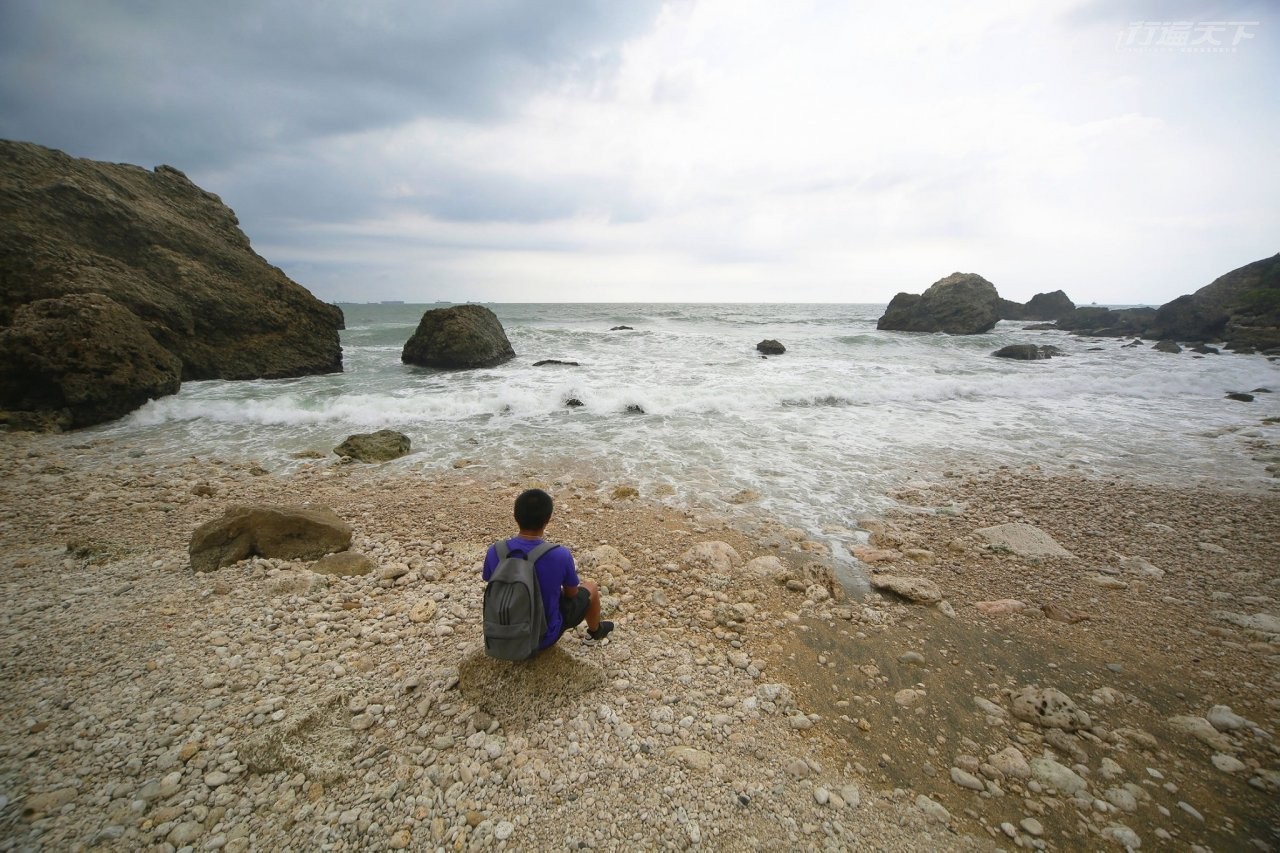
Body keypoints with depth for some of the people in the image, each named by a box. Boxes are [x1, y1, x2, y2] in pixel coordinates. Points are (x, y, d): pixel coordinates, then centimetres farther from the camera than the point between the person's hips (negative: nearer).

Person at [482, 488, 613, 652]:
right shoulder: (560, 555, -28)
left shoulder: (494, 552, -20)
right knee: (591, 586, 21)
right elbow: (571, 593, -10)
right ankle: (595, 631, 48)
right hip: (545, 637, -3)